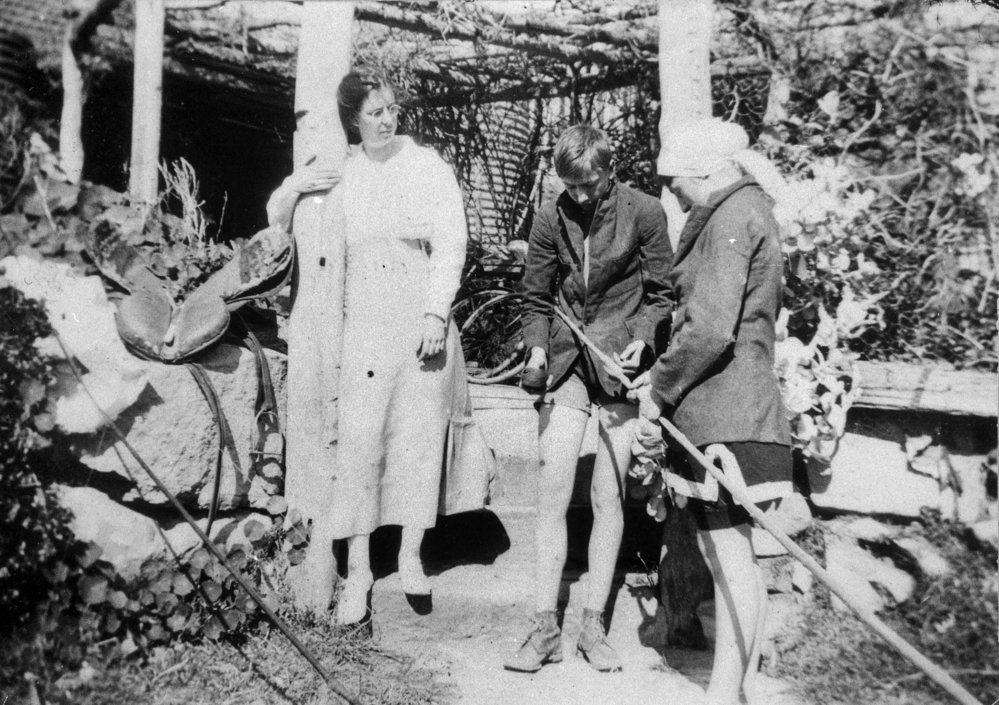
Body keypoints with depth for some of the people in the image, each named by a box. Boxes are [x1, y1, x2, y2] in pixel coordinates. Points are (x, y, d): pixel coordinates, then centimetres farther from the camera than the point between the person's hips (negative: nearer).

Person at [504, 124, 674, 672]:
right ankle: (545, 628, 5)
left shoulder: (643, 212, -3)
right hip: (565, 365, 2)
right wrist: (536, 347, -3)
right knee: (552, 495, -3)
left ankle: (594, 626, 14)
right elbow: (537, 298, 12)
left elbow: (660, 292, 3)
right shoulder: (549, 218, 5)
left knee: (609, 498, 3)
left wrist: (642, 337, -13)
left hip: (620, 363, -2)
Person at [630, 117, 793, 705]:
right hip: (733, 407, 10)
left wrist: (660, 389, -9)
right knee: (732, 555, 15)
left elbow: (711, 328, -21)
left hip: (725, 412, -10)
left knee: (730, 555, -2)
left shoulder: (731, 216, -12)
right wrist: (663, 373, 15)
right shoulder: (748, 209, 20)